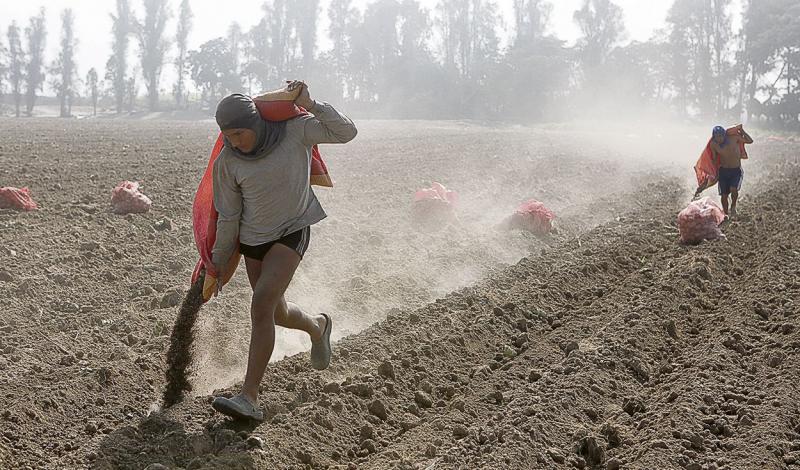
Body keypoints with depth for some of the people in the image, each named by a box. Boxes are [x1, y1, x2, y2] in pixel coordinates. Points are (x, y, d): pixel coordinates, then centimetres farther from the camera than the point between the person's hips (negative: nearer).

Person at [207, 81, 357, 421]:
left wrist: (309, 105, -26)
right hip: (253, 239, 4)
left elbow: (346, 132, -18)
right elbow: (228, 216, -3)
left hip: (292, 232, -4)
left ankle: (249, 398, -20)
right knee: (276, 313, 15)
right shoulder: (228, 160, -12)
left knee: (262, 305, -20)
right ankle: (317, 327, 50)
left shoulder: (294, 130, -15)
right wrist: (218, 261, 2)